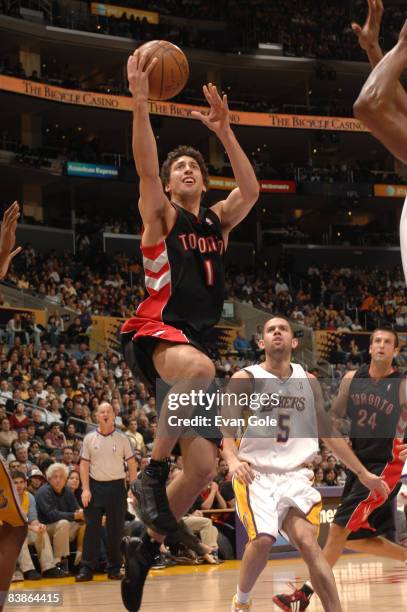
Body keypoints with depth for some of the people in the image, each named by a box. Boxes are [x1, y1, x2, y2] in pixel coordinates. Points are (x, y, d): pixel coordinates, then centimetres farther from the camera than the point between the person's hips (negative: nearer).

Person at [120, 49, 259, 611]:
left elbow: (251, 190, 4)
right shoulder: (161, 215, 7)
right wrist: (140, 101, -20)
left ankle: (145, 548, 17)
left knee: (203, 467, 0)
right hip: (155, 332, -6)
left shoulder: (218, 221, 20)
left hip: (197, 339, 6)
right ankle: (152, 473, -27)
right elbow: (146, 166, -10)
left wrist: (224, 131, -1)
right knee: (199, 369, -43)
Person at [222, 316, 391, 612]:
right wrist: (232, 459, -33)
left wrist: (363, 472, 17)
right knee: (263, 540, -22)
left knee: (306, 538, -20)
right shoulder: (245, 379, -2)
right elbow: (227, 427, -11)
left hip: (295, 474, 3)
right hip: (255, 474, -3)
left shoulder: (308, 381, 11)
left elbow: (327, 430, 19)